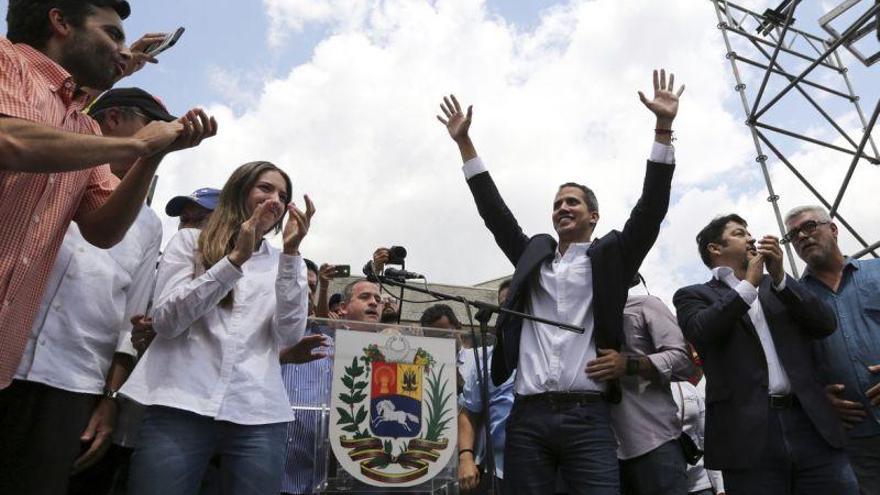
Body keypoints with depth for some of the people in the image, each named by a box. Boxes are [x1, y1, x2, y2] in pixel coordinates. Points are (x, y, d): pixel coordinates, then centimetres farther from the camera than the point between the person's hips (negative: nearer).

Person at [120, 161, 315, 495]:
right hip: (180, 405, -1)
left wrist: (291, 253, -7)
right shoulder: (189, 241, 10)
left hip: (258, 414, 2)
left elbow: (290, 336, -1)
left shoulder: (284, 264, 14)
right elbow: (165, 321, -3)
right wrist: (235, 258, -11)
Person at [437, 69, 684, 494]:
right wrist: (464, 143, 15)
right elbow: (495, 213, 16)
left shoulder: (610, 256, 11)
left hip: (587, 417, -2)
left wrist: (664, 127, -4)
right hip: (528, 418, 3)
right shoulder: (533, 255, 18)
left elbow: (651, 209, 2)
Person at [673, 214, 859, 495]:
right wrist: (749, 283, -6)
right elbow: (700, 332, -13)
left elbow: (826, 325, 9)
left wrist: (778, 276, -3)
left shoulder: (778, 286, 21)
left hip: (810, 422, 4)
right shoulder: (693, 295, 7)